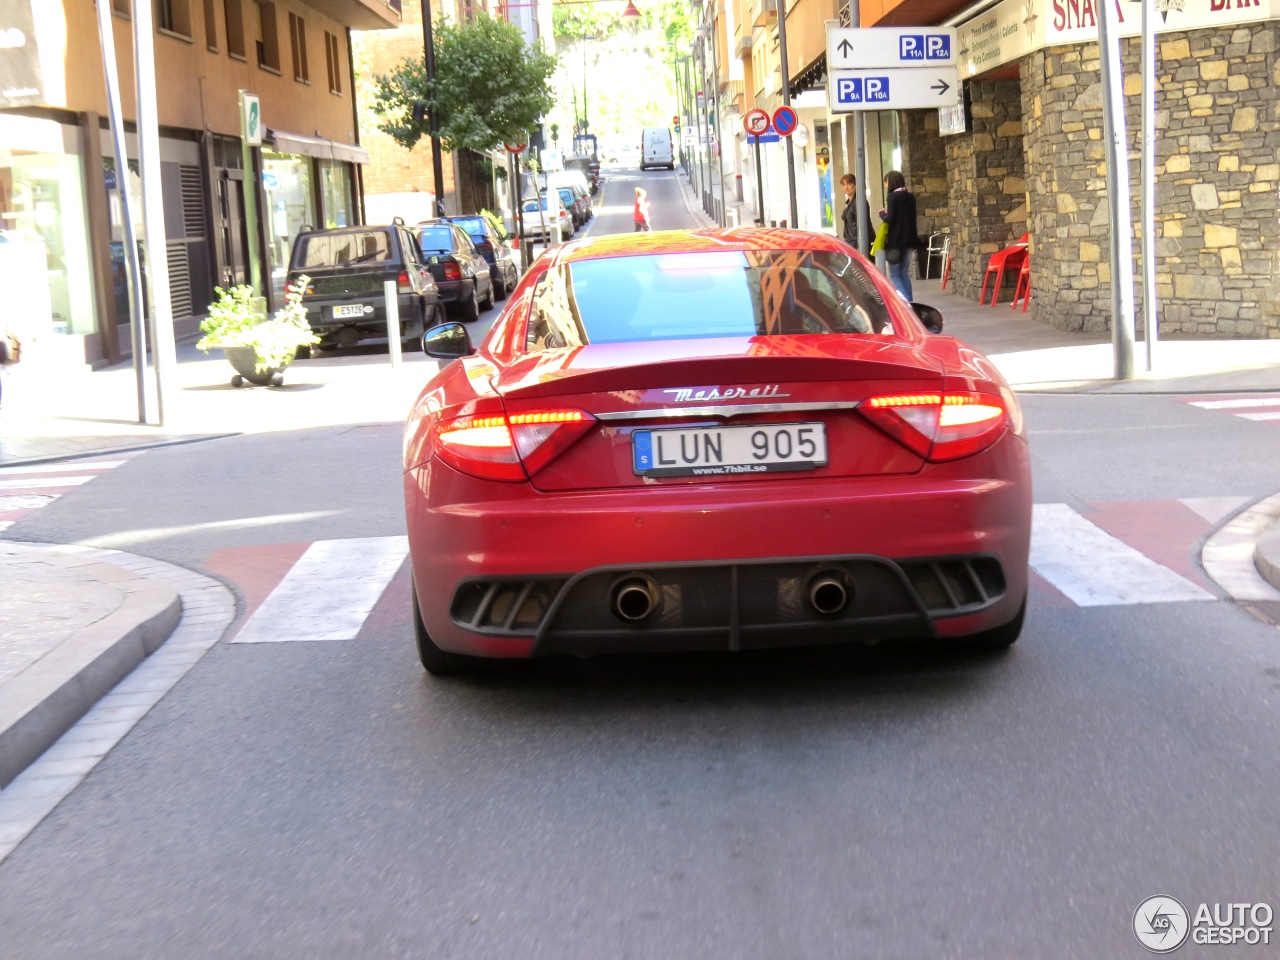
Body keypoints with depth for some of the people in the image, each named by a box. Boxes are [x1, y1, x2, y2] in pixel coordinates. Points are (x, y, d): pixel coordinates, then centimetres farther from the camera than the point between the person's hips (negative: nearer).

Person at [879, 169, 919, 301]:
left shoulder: (892, 197, -11)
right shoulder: (910, 197, 9)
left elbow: (890, 219, -15)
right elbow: (912, 217, 13)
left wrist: (882, 213, 3)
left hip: (896, 241, -6)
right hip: (908, 240, 6)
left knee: (894, 274, 1)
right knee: (904, 274, 13)